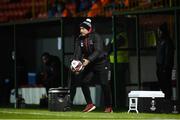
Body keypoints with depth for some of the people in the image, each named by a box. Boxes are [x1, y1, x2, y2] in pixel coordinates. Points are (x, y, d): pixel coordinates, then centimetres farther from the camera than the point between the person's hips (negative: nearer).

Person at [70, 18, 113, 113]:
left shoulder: (95, 37, -18)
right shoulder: (79, 39, -1)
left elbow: (98, 51, -29)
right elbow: (77, 53, -9)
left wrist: (88, 60, -43)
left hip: (101, 63, -6)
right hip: (89, 64, 6)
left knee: (104, 84, -7)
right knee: (83, 82, -7)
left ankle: (108, 106, 4)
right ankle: (90, 104, 3)